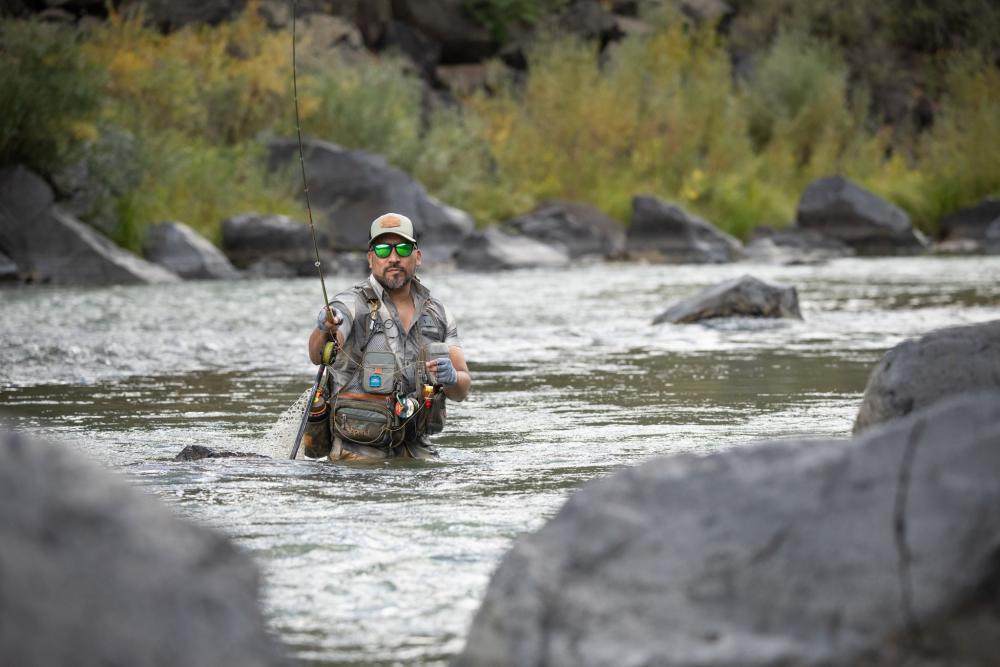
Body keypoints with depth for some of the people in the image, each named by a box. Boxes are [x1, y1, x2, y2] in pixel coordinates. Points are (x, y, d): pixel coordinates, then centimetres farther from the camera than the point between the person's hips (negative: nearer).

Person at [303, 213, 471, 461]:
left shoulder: (438, 315, 9)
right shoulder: (351, 305, -7)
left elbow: (462, 390, 8)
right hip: (357, 450, -4)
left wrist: (451, 378, -16)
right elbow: (318, 355, -26)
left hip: (414, 449, 4)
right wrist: (325, 330, -50)